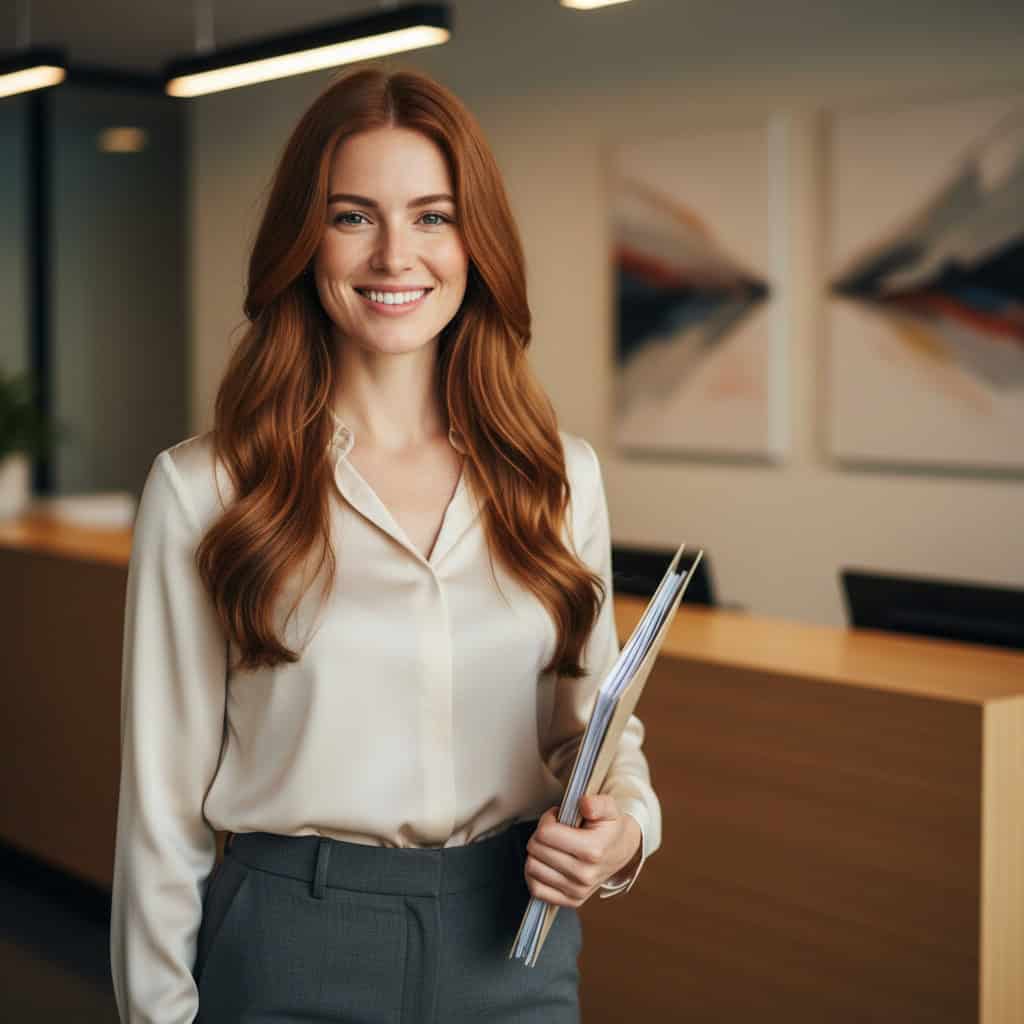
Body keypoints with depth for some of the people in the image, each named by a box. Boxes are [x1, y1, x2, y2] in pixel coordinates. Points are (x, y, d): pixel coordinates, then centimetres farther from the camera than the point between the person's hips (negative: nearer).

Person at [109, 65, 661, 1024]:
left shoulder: (561, 476, 0)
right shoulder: (200, 488, -8)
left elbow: (594, 722, 10)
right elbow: (164, 799, -4)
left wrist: (622, 829, -9)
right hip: (291, 946, -2)